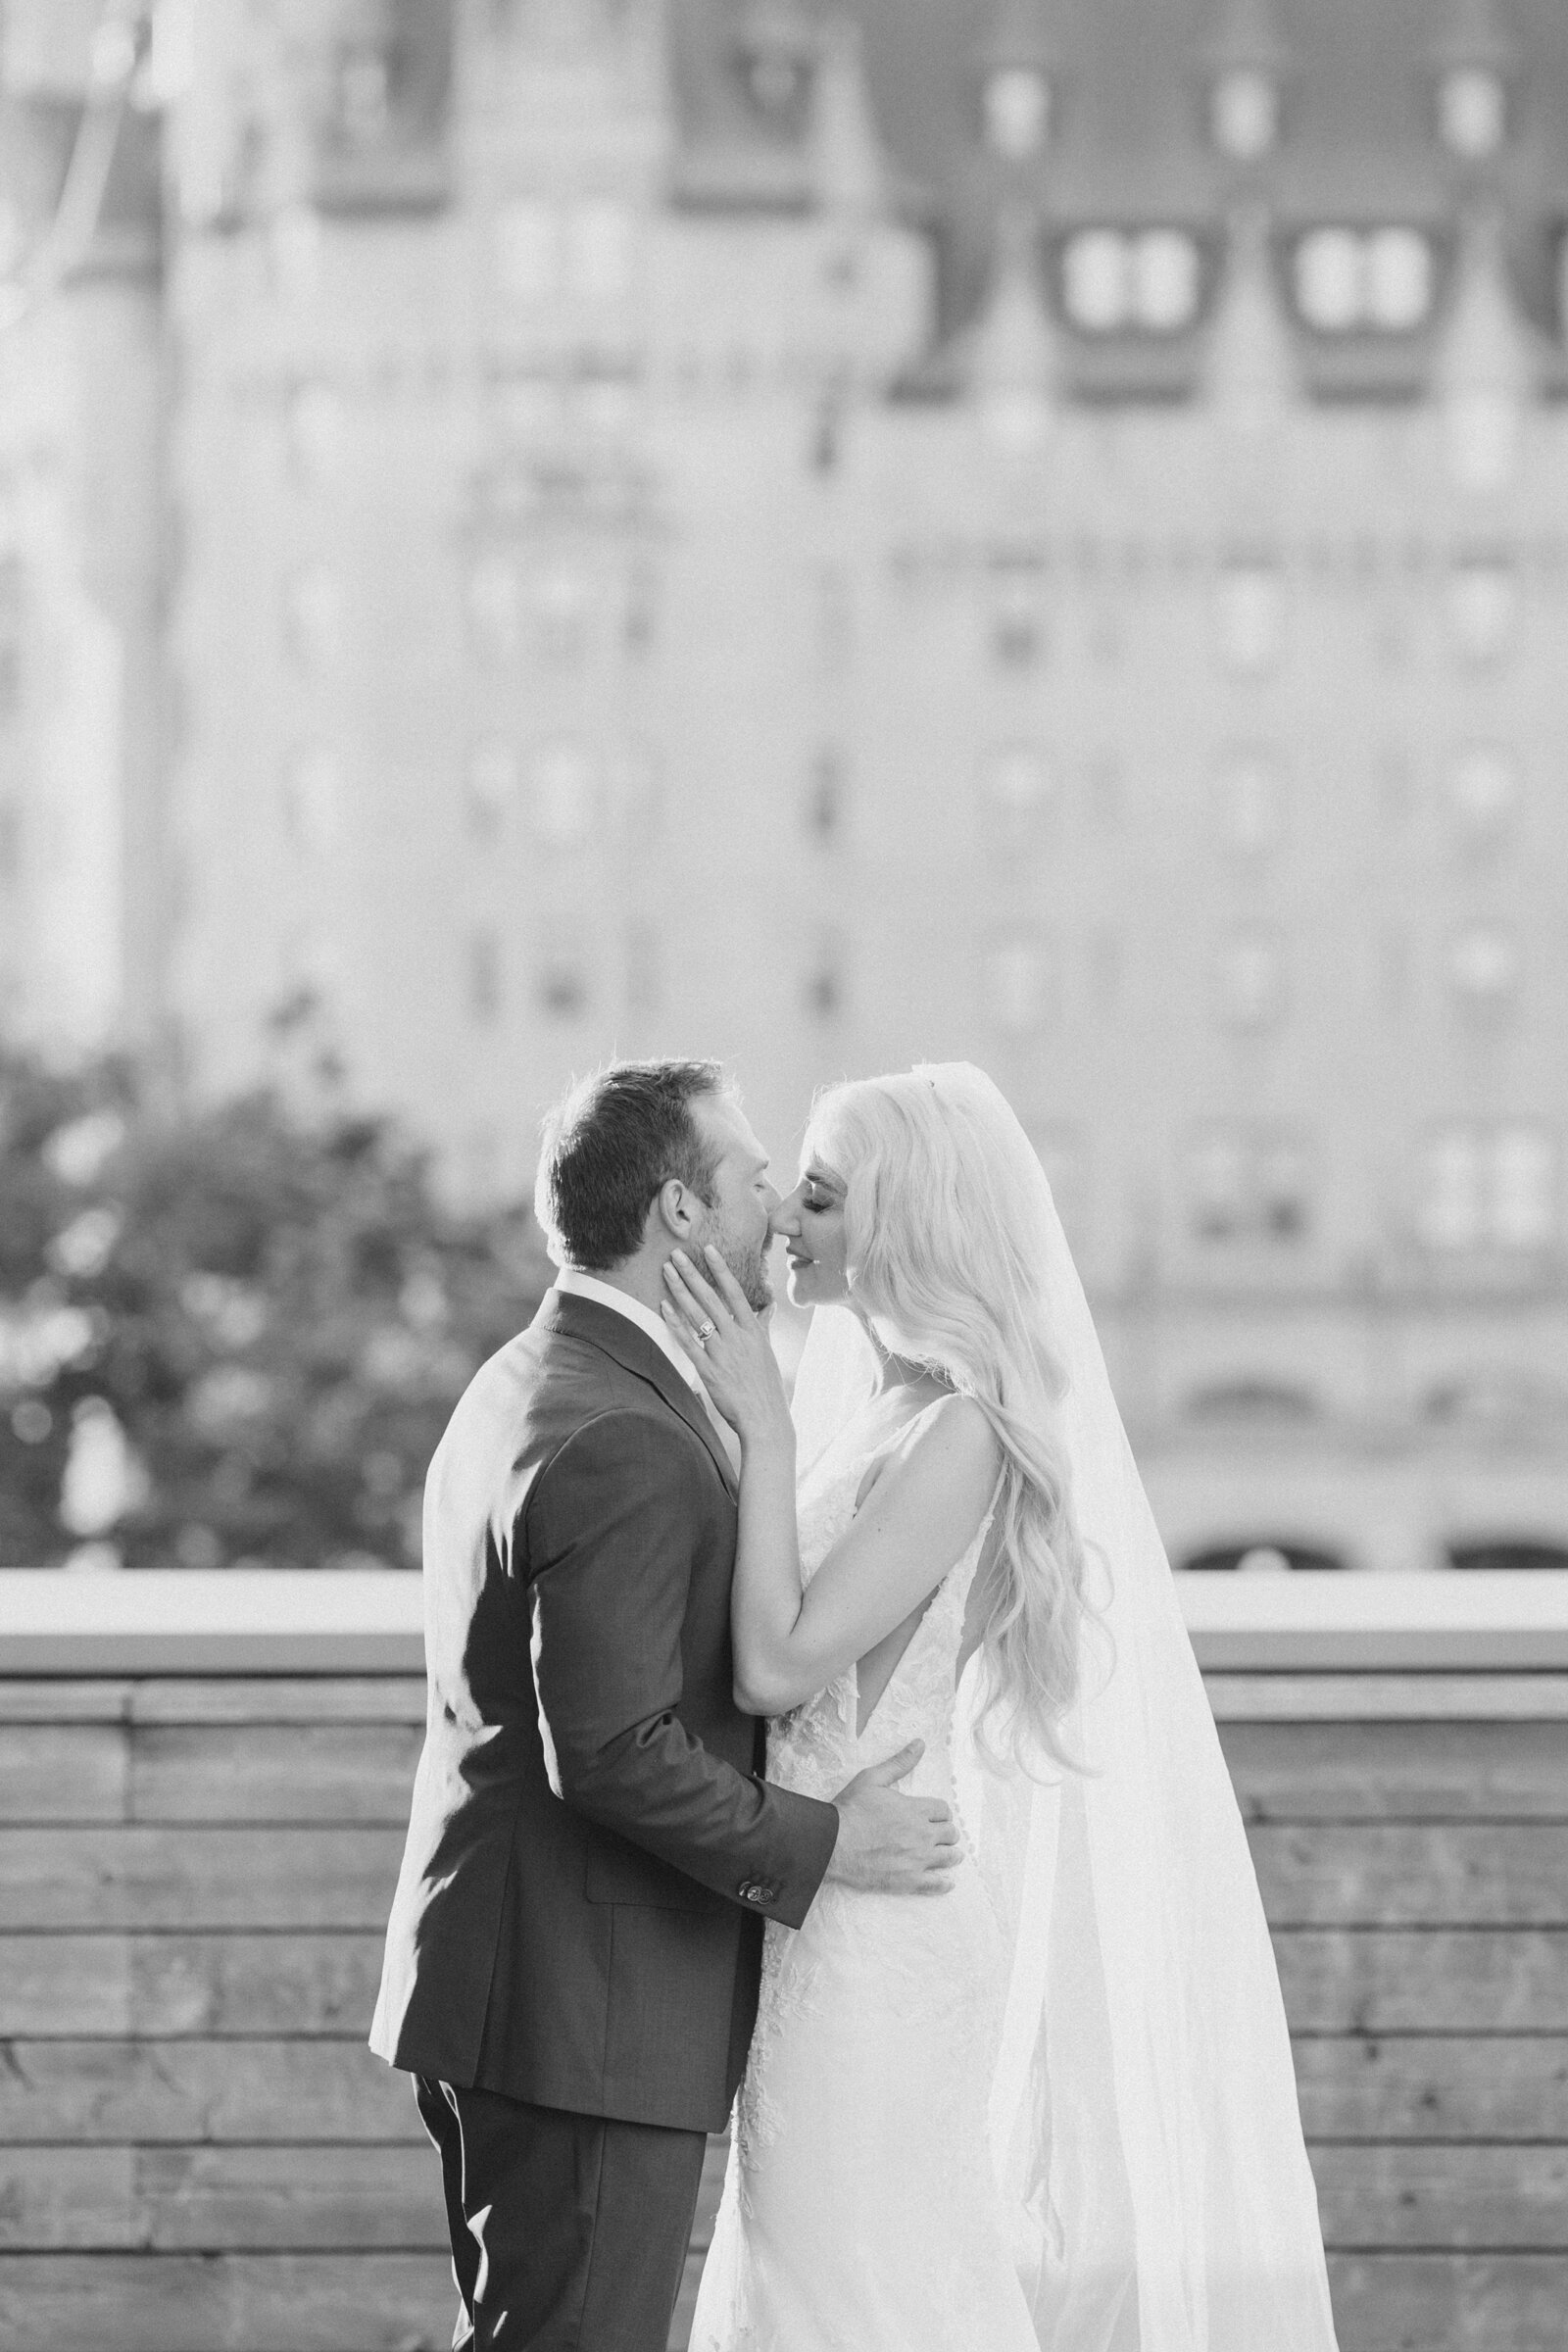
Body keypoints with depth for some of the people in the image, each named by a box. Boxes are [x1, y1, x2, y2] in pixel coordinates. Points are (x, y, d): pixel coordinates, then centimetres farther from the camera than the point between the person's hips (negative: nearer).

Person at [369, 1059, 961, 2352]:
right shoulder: (623, 1446, -20)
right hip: (586, 2015, -11)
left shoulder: (517, 1386, 14)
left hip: (503, 1994, 11)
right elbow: (613, 1751, -24)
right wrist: (821, 1843, -15)